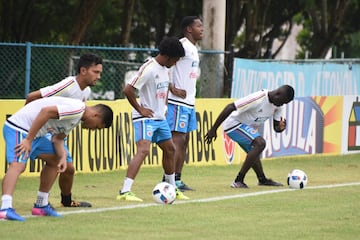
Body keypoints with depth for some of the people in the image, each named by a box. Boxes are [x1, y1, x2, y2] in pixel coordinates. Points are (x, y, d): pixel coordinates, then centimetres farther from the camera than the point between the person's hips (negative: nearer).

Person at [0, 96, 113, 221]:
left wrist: (63, 157, -8)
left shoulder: (77, 118, 15)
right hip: (18, 128, -11)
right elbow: (46, 111, -28)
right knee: (17, 165, -26)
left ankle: (41, 205, 25)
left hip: (33, 133, 11)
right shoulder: (77, 108, -19)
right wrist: (28, 140, -27)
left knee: (55, 160, 19)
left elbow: (57, 138, 12)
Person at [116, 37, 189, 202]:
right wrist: (140, 109, -18)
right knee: (143, 150, -22)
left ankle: (172, 188, 33)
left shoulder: (165, 69, 8)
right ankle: (124, 192, -27)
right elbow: (128, 90, -24)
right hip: (145, 118, -9)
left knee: (170, 149, 17)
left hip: (160, 118, 9)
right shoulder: (149, 69, -20)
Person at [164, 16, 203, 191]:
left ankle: (177, 180, 14)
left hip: (189, 102, 10)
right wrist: (173, 89, -21)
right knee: (178, 139, -11)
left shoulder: (194, 49, 18)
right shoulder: (182, 45, -13)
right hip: (178, 102, -10)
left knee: (184, 140, 10)